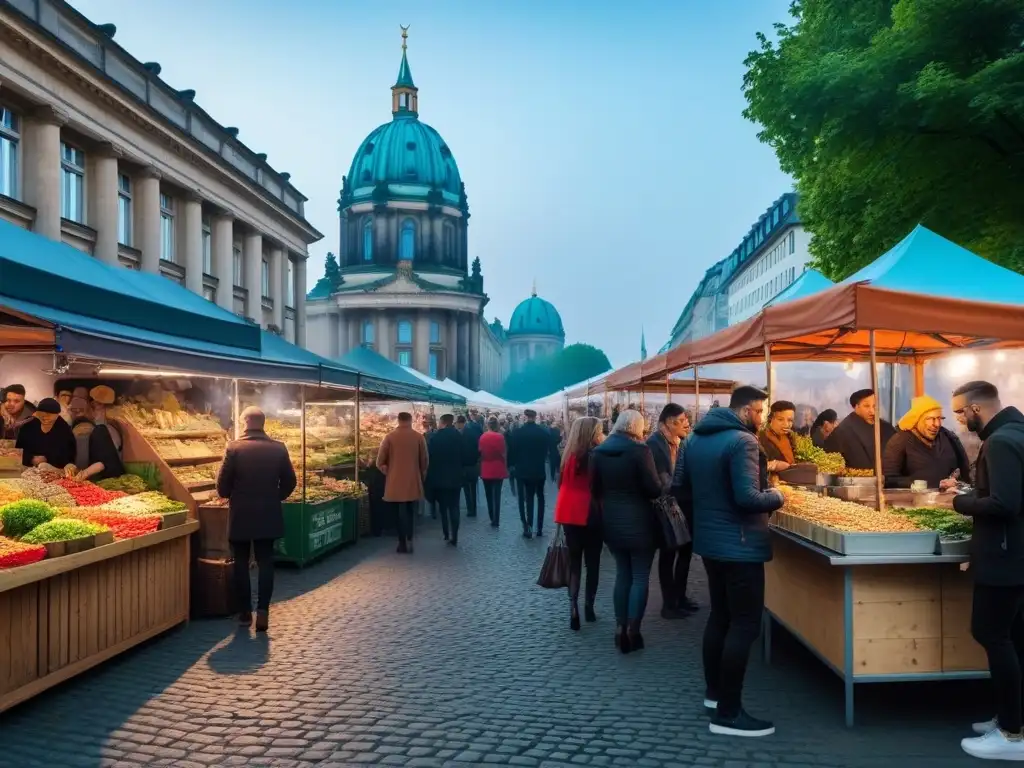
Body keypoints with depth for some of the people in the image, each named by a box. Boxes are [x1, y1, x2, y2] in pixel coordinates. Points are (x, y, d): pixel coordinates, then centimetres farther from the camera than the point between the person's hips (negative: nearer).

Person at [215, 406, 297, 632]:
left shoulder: (233, 448, -11)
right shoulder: (278, 448, -4)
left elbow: (222, 483, -9)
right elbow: (289, 482, 2)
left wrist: (229, 496, 12)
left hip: (240, 516, -2)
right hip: (268, 516, 2)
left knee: (241, 564, 12)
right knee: (265, 564, 8)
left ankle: (245, 612, 16)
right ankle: (262, 611, -2)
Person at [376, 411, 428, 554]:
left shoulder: (389, 437, -5)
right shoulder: (419, 437, -3)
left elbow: (380, 462, -4)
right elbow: (424, 461, 2)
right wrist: (422, 477, 17)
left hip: (395, 483, -1)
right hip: (413, 482, 1)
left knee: (399, 513, 7)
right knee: (410, 512, 15)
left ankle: (403, 542, 7)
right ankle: (409, 540, 7)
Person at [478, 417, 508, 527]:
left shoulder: (482, 437, -3)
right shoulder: (500, 437, -12)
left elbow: (480, 452, 2)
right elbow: (503, 453, -9)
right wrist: (505, 467, 4)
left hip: (486, 470, 3)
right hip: (498, 470, -3)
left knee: (488, 495, 16)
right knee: (497, 495, 0)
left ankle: (492, 518, 23)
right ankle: (496, 520, -3)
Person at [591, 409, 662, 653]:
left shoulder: (599, 451, 2)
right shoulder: (640, 450, -14)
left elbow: (595, 489, 8)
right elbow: (654, 489, -14)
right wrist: (660, 485, 7)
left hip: (611, 521, 6)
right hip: (639, 521, -5)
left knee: (622, 573, 16)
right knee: (640, 577, 4)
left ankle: (620, 629, 16)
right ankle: (633, 631, 2)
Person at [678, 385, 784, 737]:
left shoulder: (696, 439, 9)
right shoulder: (742, 441, -18)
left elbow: (683, 490, 15)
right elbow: (747, 497, -25)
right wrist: (777, 496, -8)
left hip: (709, 541, 9)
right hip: (739, 545, -9)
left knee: (720, 616, 20)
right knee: (744, 625, -3)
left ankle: (714, 691, 32)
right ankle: (727, 714, 0)